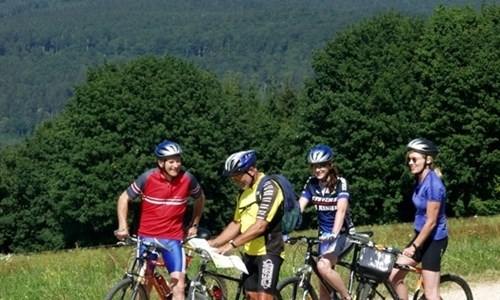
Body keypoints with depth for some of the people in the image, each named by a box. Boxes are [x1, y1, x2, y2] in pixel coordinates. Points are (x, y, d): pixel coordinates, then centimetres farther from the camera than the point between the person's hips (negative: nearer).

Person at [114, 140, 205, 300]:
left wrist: (194, 225, 16)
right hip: (147, 237, 0)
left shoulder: (187, 179, -8)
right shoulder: (147, 178, -12)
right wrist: (123, 226, -9)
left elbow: (200, 198, 13)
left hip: (173, 238, 0)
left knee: (178, 285, -13)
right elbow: (124, 198, -1)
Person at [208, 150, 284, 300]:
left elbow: (260, 226, -23)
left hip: (268, 251, -9)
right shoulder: (244, 192, 12)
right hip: (250, 252, 9)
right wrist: (213, 243, 2)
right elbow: (236, 224, 14)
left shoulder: (268, 188, -16)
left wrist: (231, 245, -25)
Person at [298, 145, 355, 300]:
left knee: (323, 266, -29)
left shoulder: (340, 183, -15)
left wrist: (334, 234, -44)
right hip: (324, 234, 5)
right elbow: (299, 207, -9)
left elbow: (341, 209, -29)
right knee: (324, 287, 2)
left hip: (342, 233, -5)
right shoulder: (311, 184, -1)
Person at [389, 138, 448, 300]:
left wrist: (414, 246, -19)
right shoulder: (419, 180, 4)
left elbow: (431, 221, -22)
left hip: (434, 240, -9)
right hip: (421, 236, 9)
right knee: (394, 277, 5)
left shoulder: (433, 184, -23)